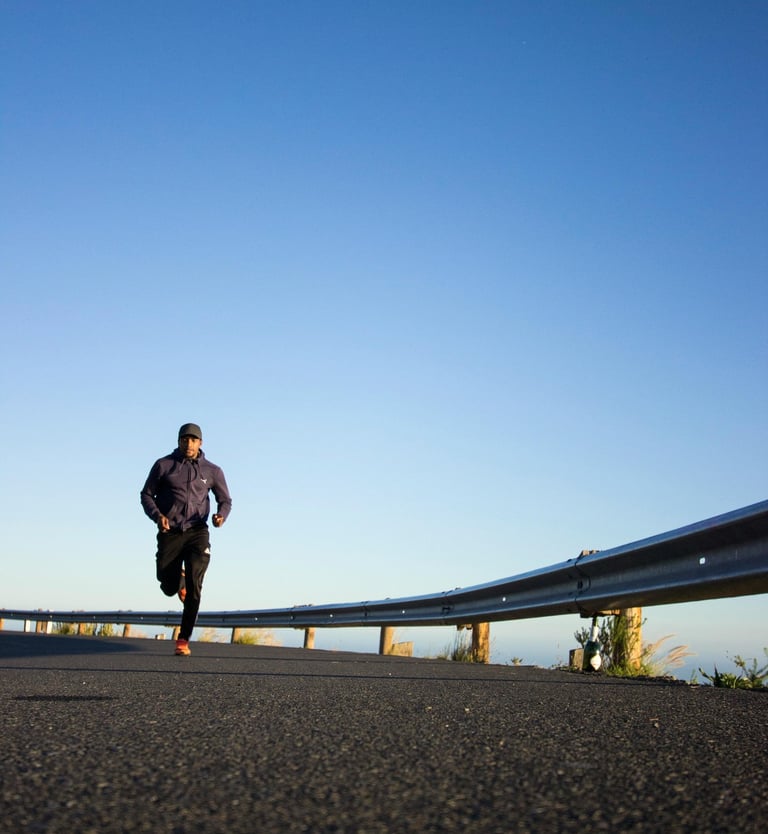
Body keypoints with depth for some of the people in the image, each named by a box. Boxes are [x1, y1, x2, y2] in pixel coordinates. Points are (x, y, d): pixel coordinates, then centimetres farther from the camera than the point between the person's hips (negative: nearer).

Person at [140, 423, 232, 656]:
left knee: (194, 584, -17)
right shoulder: (163, 465, 3)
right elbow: (146, 495, 8)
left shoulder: (212, 471, 5)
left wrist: (221, 515, -10)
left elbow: (225, 500, 13)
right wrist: (157, 516, -12)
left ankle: (184, 639, -9)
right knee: (169, 588, 2)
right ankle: (178, 577, 42)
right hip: (170, 533, 1)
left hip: (197, 532, 0)